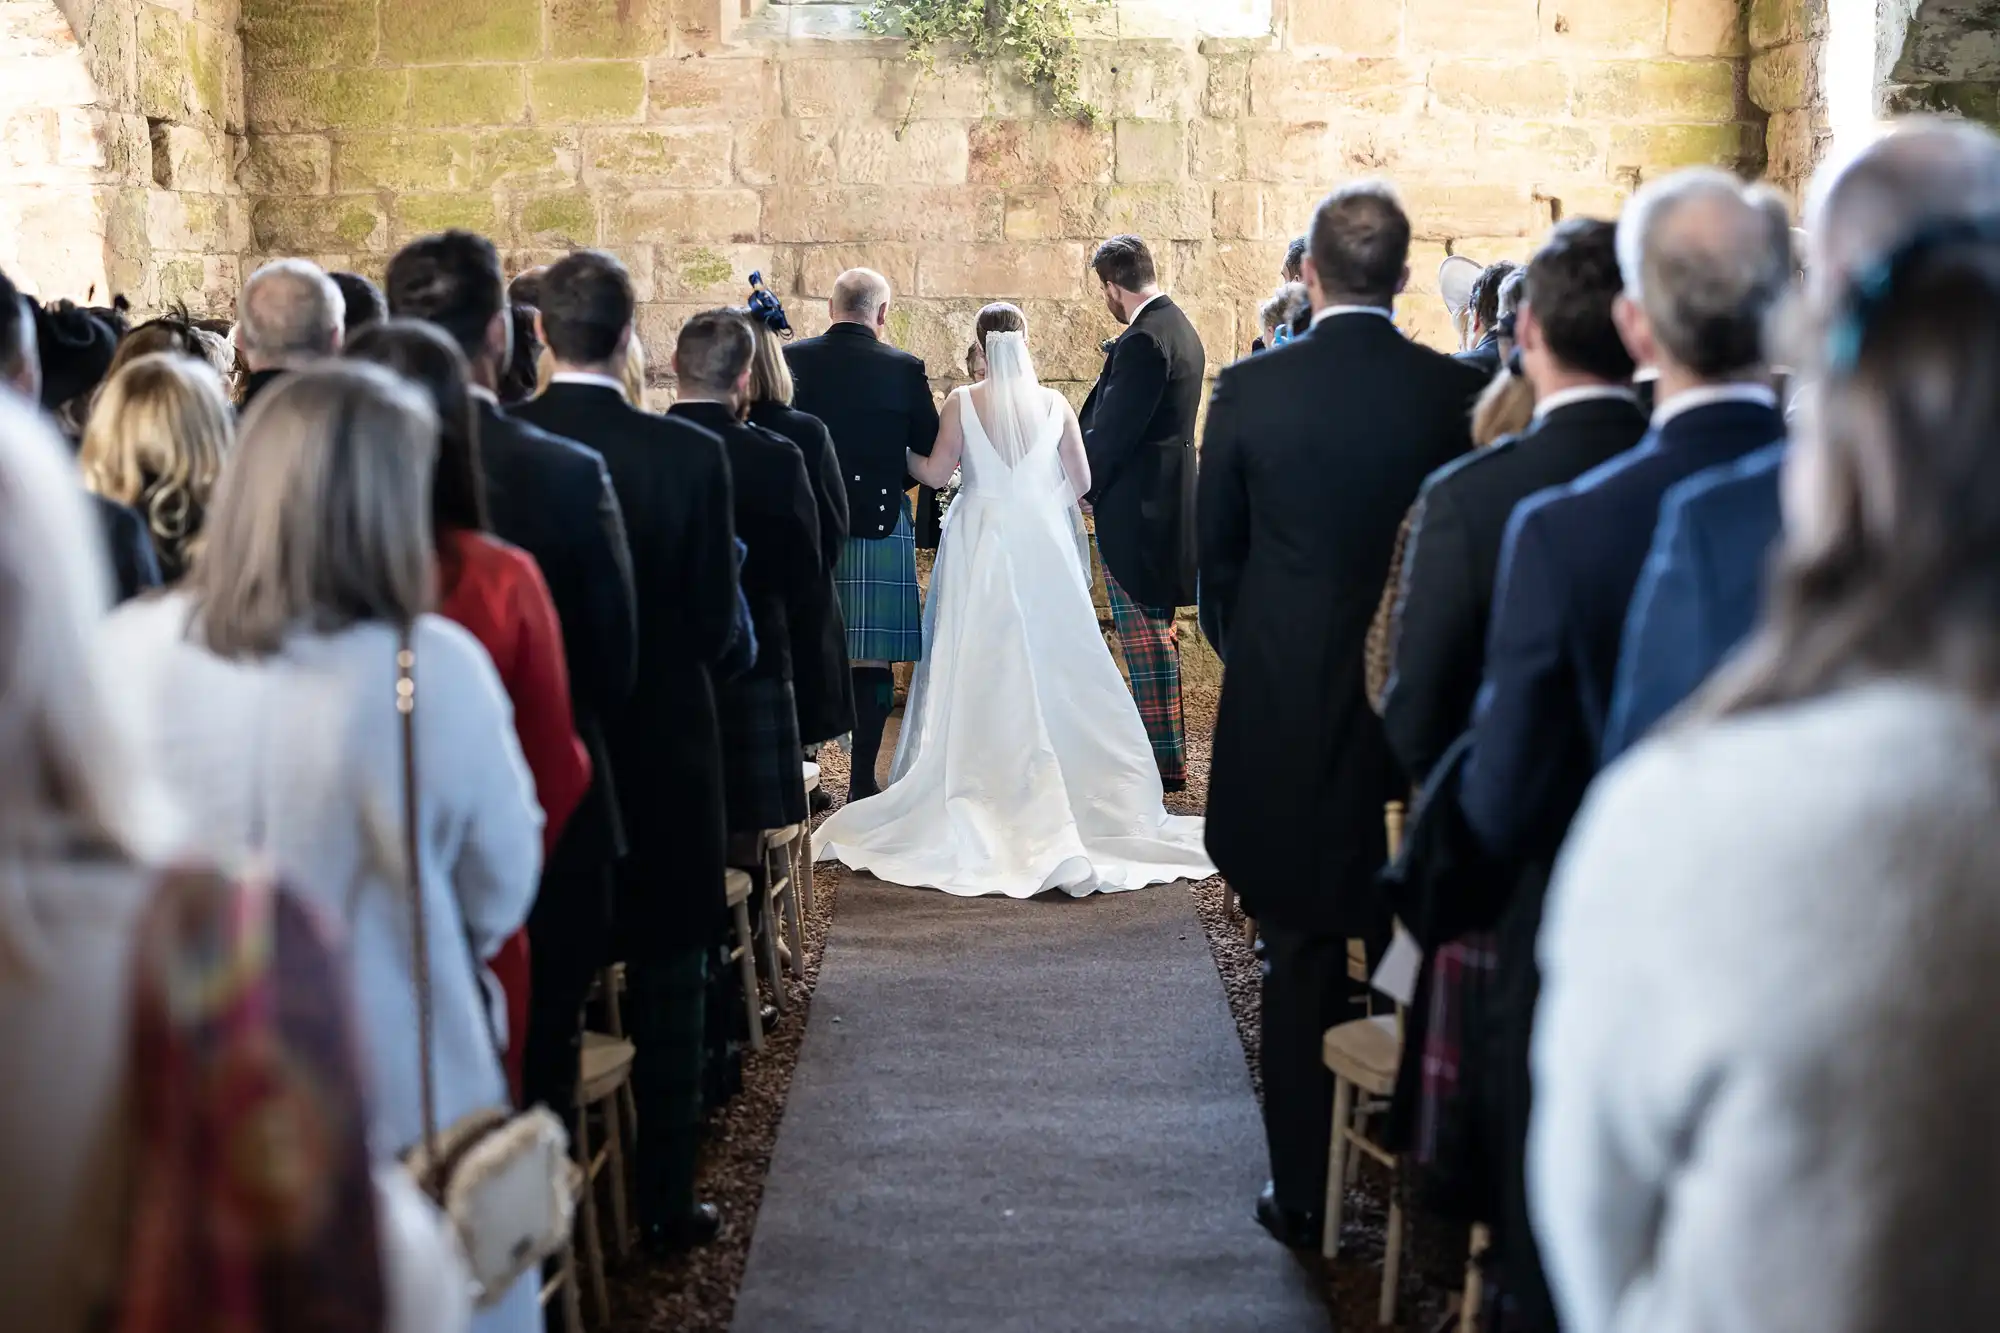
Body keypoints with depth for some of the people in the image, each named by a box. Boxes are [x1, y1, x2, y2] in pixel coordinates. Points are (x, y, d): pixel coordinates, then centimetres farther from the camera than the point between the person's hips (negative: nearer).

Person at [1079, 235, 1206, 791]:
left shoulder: (1143, 340, -19)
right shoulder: (1180, 327, 12)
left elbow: (1113, 432, -19)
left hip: (1135, 508, -10)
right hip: (1166, 501, 10)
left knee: (1144, 636, -4)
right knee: (1158, 630, 17)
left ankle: (1163, 759, 2)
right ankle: (1168, 751, 26)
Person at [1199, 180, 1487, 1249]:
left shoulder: (1250, 389, -8)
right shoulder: (1459, 392, -6)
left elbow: (1217, 553, 2)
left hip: (1284, 713, -1)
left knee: (1300, 958, 10)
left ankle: (1303, 1190, 18)